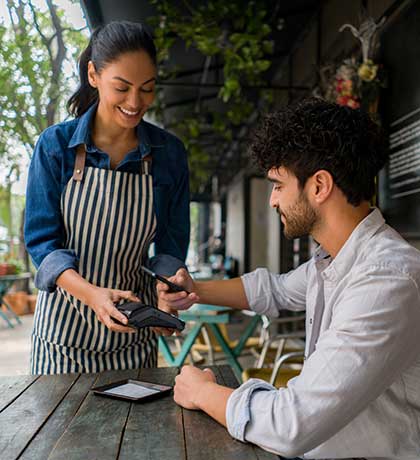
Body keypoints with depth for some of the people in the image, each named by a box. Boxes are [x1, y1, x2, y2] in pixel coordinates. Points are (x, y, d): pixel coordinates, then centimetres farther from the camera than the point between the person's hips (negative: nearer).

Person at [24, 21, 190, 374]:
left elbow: (171, 245, -1)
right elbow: (42, 241, -10)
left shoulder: (169, 153, -5)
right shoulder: (56, 145, -10)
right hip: (65, 324, -1)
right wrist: (92, 293, -27)